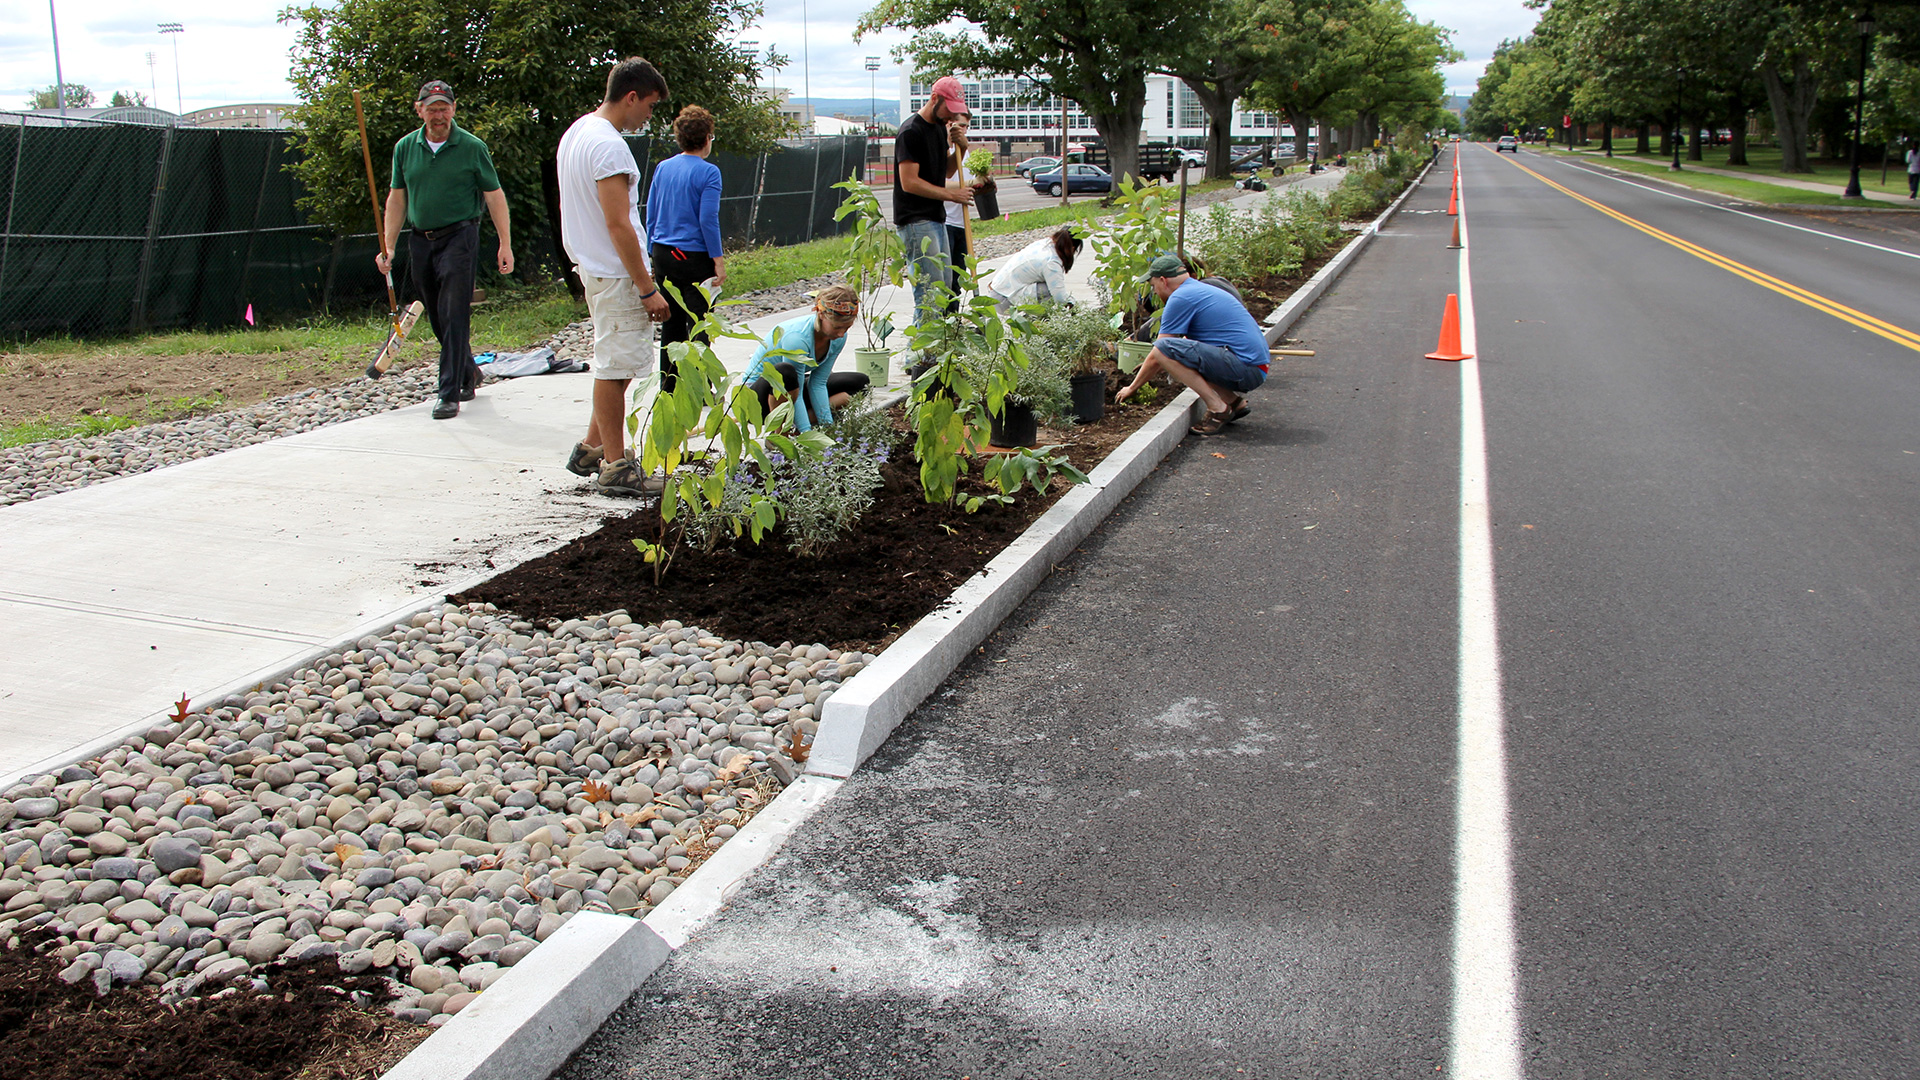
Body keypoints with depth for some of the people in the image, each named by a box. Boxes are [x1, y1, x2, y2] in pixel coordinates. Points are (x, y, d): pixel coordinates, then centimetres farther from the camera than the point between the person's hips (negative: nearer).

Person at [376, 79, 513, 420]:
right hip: (420, 240, 5)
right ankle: (468, 372, 32)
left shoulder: (472, 147, -3)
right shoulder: (405, 147, 7)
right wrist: (389, 248, 7)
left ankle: (450, 394, -7)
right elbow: (397, 199, 12)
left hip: (459, 237, -4)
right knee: (437, 318, 11)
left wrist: (505, 244, -7)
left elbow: (494, 196, -1)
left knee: (454, 316, -9)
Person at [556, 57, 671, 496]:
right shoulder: (608, 146, -20)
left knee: (616, 364, 19)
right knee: (615, 367, -4)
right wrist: (648, 289, -20)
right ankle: (615, 468, 3)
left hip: (594, 267, 10)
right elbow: (618, 224, -23)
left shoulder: (575, 133, 13)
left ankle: (592, 448, 26)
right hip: (616, 274, -10)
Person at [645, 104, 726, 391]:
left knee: (671, 324, 15)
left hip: (663, 256, 6)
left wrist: (655, 254, 19)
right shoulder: (708, 172, -10)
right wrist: (719, 261, -11)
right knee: (698, 325, 1)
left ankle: (668, 388, 22)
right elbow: (707, 220, -16)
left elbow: (650, 216, 11)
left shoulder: (662, 168, 7)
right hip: (694, 259, -6)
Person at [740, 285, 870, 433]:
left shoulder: (839, 337, -12)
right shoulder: (797, 337, -34)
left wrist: (828, 425, -18)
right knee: (786, 372, -42)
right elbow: (795, 396, -31)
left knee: (859, 382, -1)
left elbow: (818, 384, -10)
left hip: (790, 386, 8)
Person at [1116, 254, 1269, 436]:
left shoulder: (1180, 298, -8)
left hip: (1244, 369, -10)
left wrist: (1132, 388, 9)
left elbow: (1158, 355, -4)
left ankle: (1219, 409, -14)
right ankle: (1234, 401, 12)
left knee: (1163, 348, -17)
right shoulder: (1199, 289, 21)